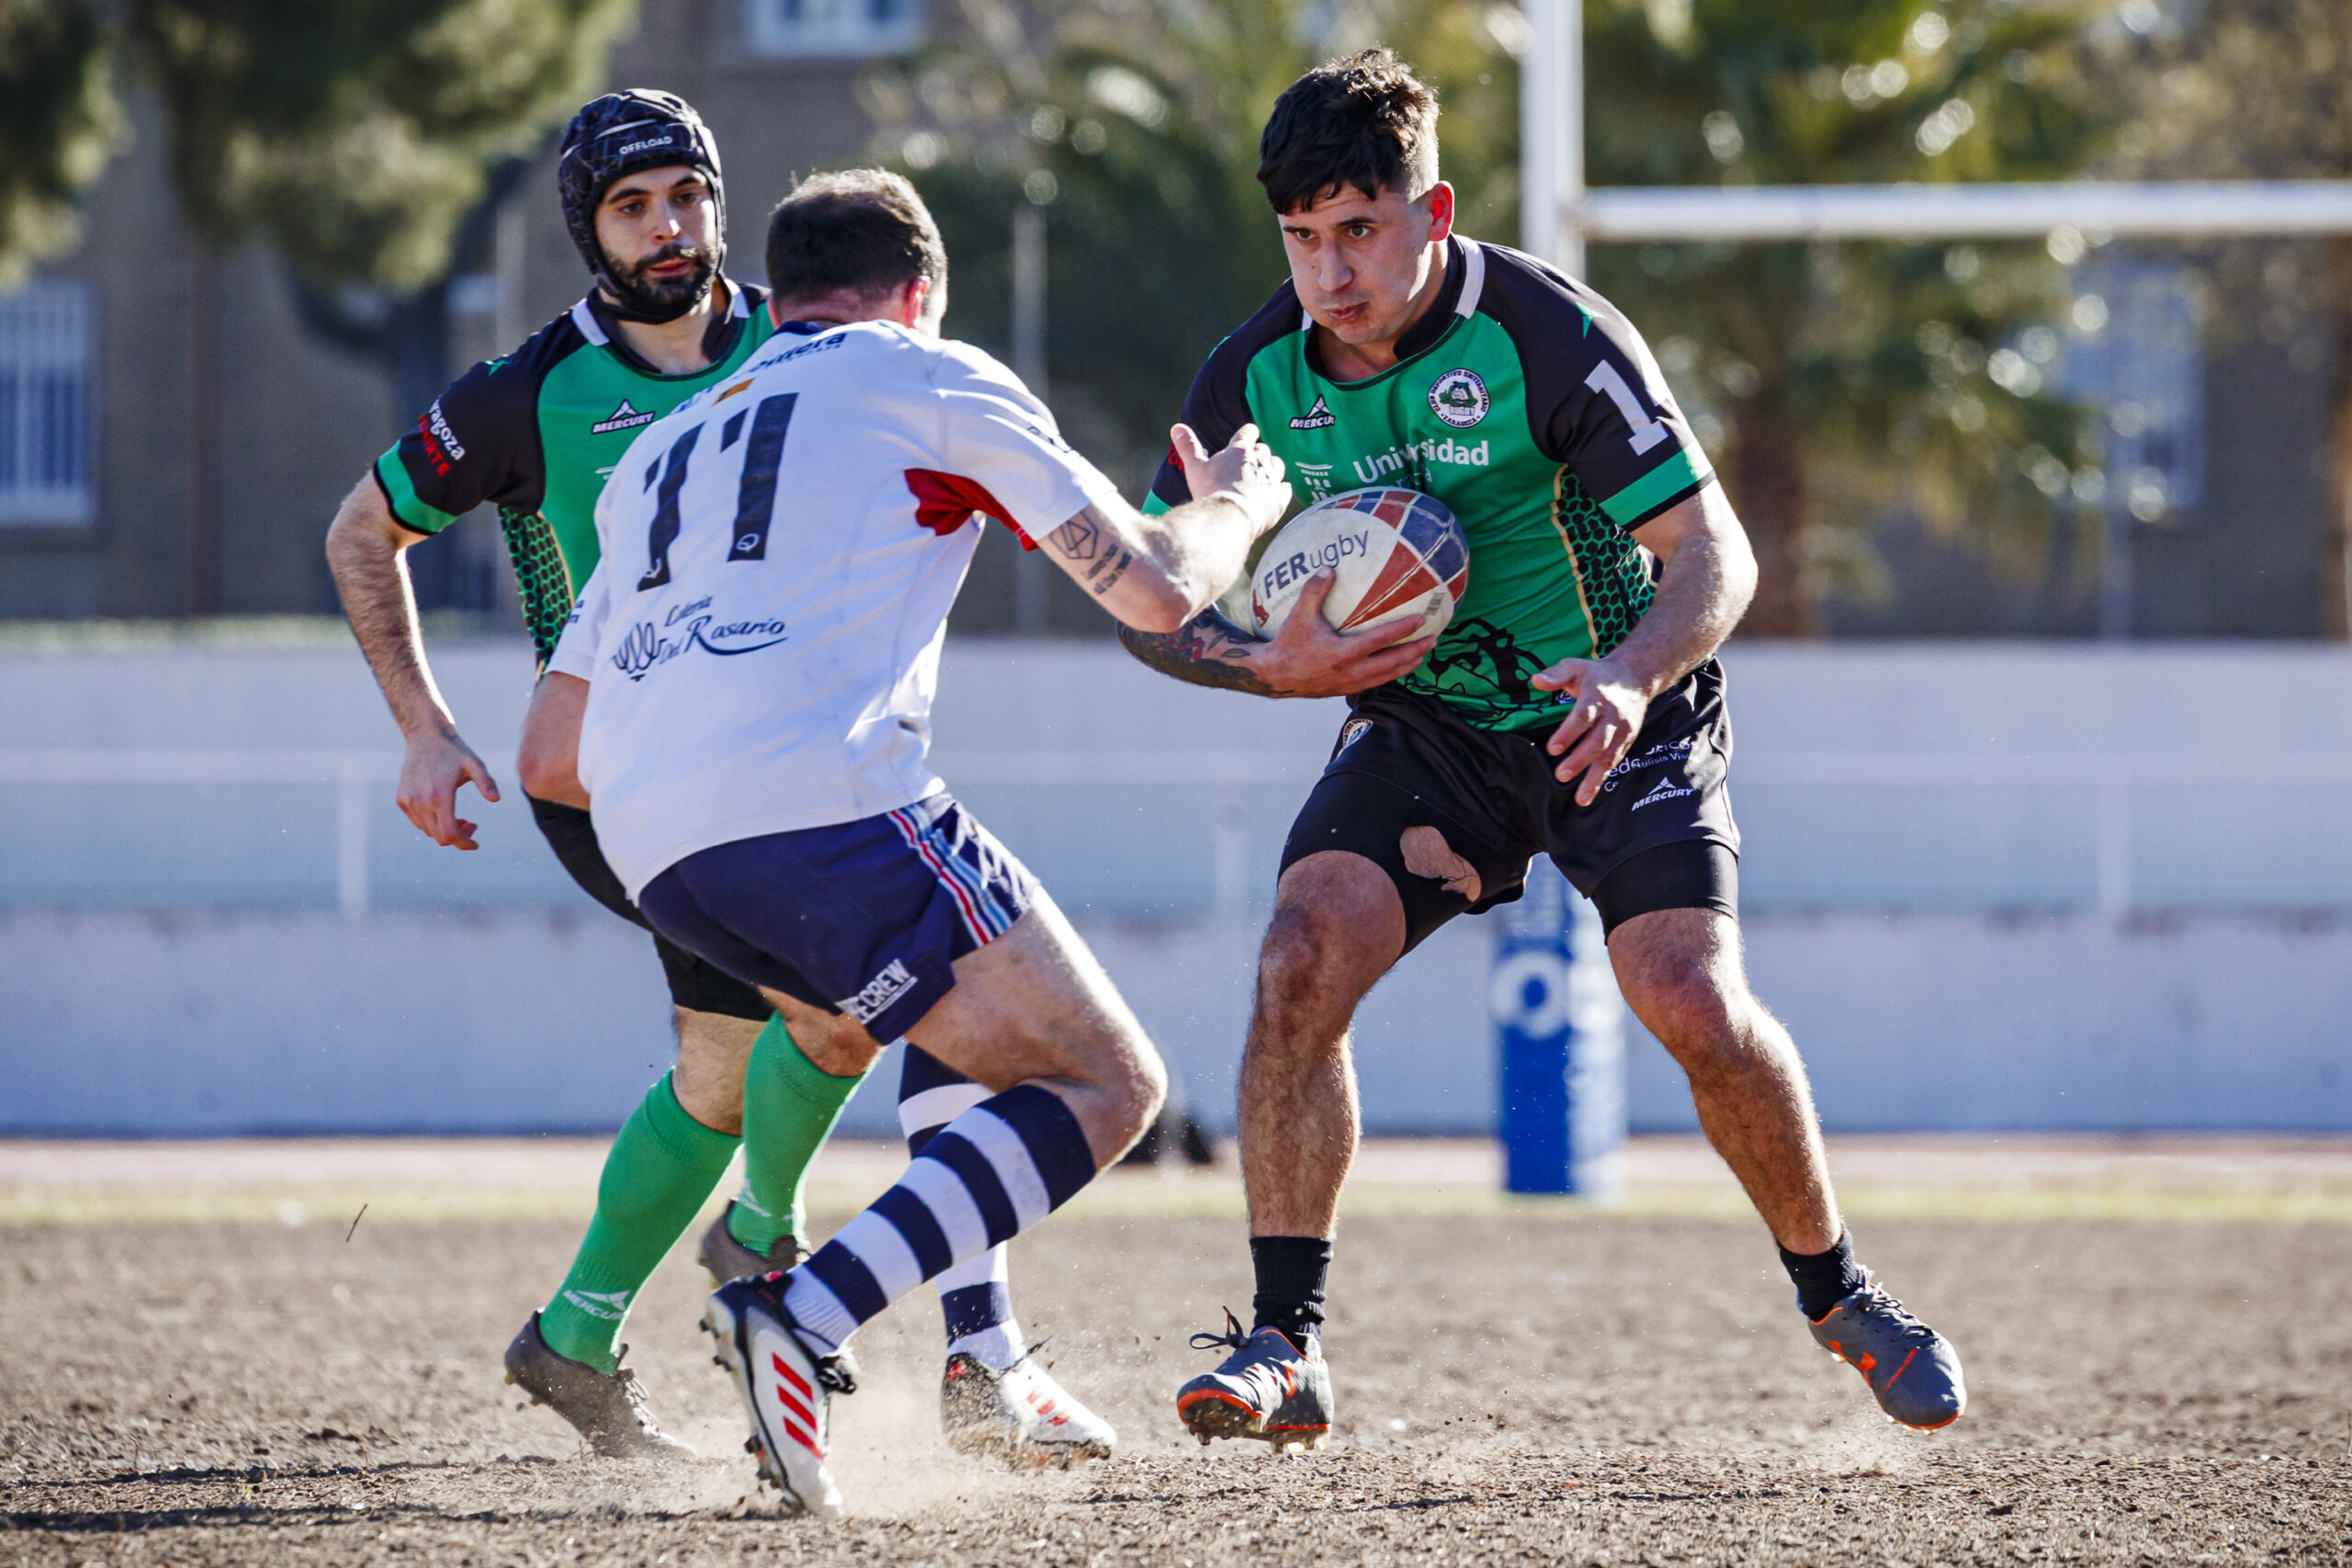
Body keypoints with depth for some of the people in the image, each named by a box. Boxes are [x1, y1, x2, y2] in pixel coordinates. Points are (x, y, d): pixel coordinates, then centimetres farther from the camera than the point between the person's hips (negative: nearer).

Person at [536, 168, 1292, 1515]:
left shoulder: (666, 444, 32)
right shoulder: (932, 379, 16)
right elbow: (1154, 592, 13)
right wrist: (1236, 507, 35)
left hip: (648, 849, 7)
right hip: (824, 792, -7)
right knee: (1109, 1085, 0)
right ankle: (806, 1318, -21)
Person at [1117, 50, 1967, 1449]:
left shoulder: (1549, 336, -23)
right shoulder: (1257, 376, -11)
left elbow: (1715, 555, -23)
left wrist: (1632, 675, -43)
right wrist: (1268, 667, -21)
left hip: (1614, 718, -3)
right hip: (1425, 727, 3)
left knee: (1695, 1003, -20)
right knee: (1301, 966, -21)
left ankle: (1839, 1294, 6)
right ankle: (1286, 1352, -15)